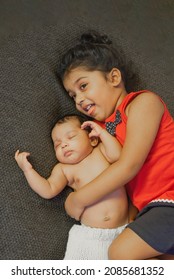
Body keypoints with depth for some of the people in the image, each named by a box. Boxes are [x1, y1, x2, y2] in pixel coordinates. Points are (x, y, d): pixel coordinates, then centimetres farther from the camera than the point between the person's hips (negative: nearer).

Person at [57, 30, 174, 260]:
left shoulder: (143, 101, -4)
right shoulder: (102, 127, 20)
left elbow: (129, 165, -14)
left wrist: (79, 199, -9)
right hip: (154, 206, 8)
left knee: (122, 252, -21)